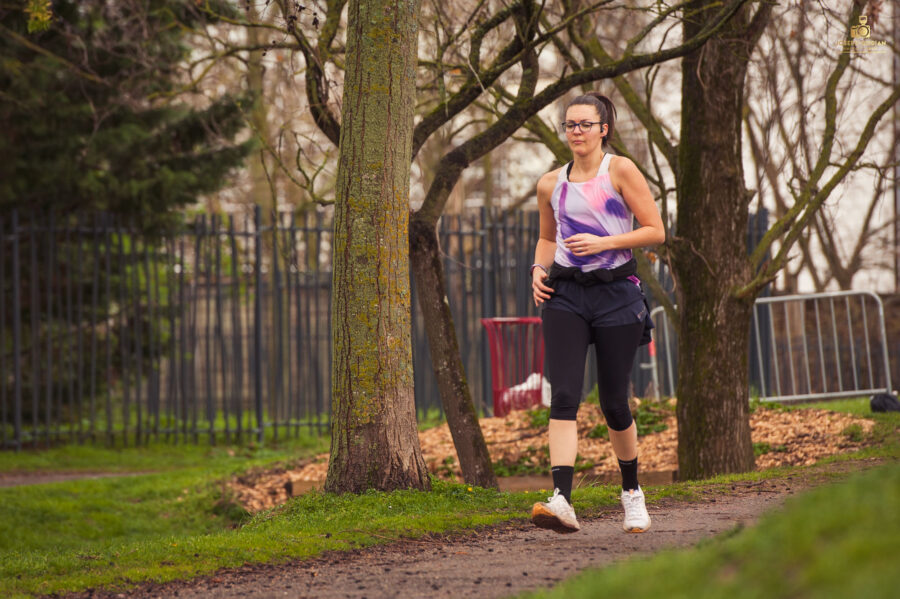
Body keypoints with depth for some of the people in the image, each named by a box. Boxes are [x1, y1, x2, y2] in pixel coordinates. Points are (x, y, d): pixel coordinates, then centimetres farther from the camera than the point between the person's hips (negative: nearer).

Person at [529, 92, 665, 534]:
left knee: (614, 402, 4)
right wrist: (539, 270, 6)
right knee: (563, 396, -15)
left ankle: (632, 491, 29)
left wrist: (603, 242, -14)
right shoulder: (551, 184, 11)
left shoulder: (620, 171, -1)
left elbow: (656, 231, -3)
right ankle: (561, 501, -26)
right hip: (565, 294, 3)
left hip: (616, 293, -3)